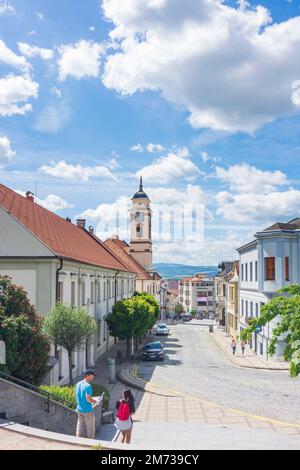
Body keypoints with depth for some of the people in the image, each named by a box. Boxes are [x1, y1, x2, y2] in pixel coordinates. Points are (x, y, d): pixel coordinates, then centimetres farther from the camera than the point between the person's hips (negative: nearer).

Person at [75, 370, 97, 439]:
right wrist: (94, 402, -9)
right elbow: (88, 399, -26)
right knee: (90, 429, 8)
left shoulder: (78, 384, 4)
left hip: (79, 409, 7)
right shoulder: (88, 386, -22)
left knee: (80, 427, 16)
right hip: (87, 410, -7)